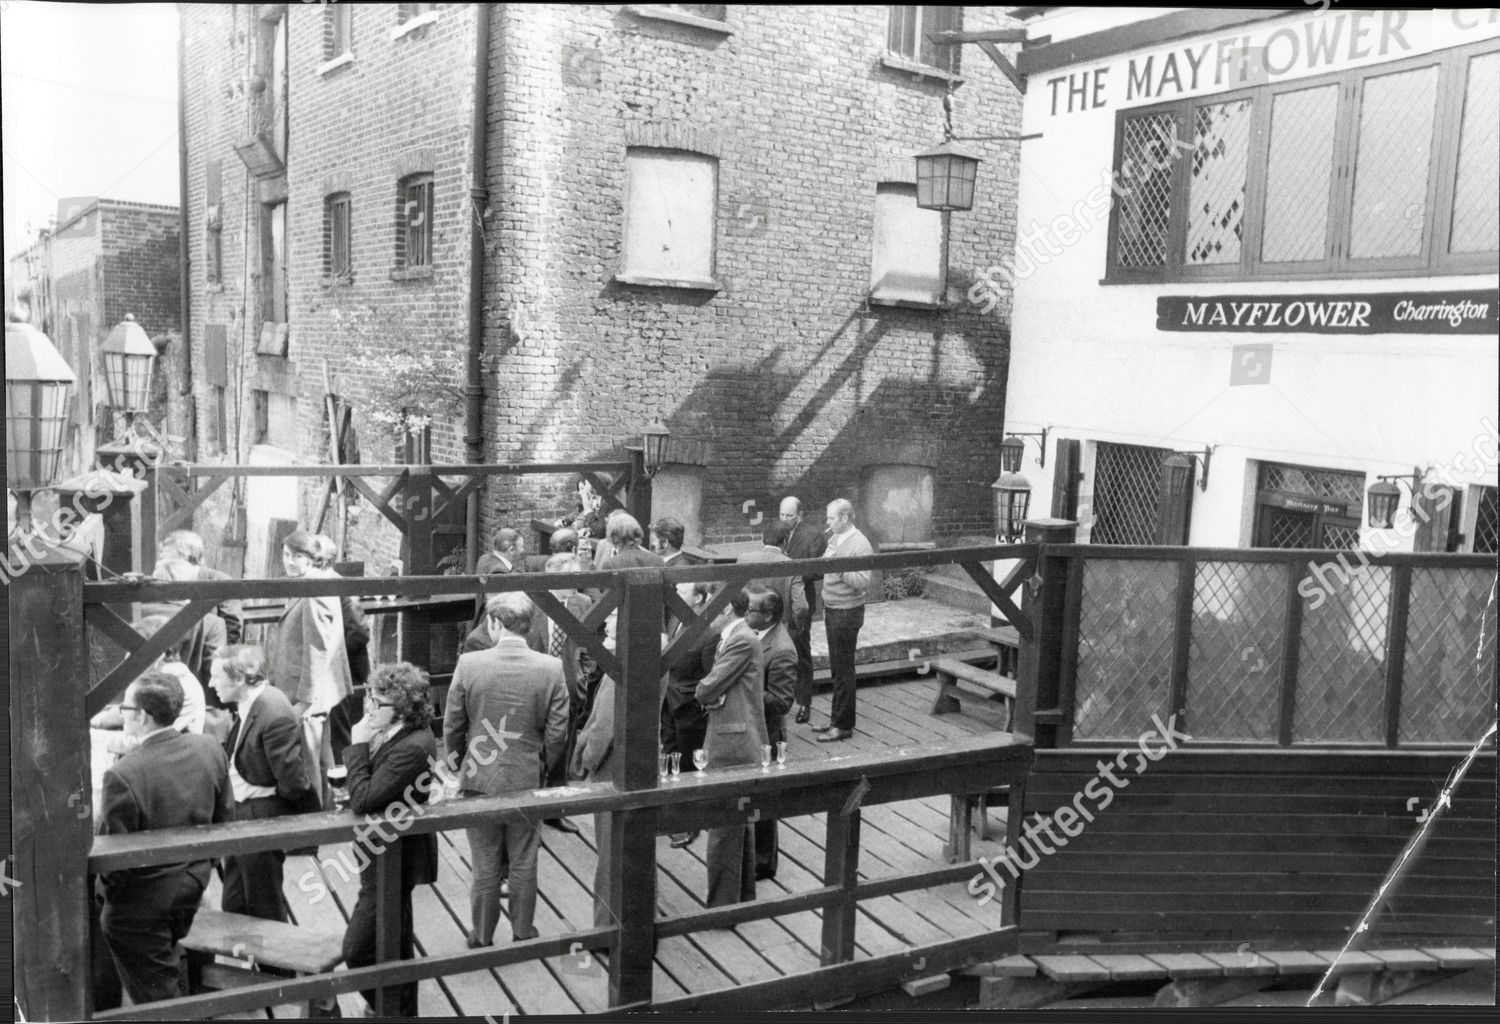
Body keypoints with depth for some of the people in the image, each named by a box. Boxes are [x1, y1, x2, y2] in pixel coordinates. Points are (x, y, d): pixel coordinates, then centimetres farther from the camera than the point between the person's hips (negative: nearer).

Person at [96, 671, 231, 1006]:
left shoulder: (123, 775, -28)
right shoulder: (210, 750, -9)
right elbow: (222, 819, 4)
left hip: (142, 906, -6)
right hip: (192, 889, 6)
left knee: (158, 1001, 12)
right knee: (170, 978, 28)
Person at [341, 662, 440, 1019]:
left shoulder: (412, 747, -28)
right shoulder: (396, 735, 2)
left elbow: (363, 799, -28)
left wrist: (359, 745, -22)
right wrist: (361, 744, -7)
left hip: (392, 859, -10)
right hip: (389, 853, 10)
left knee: (357, 950, -1)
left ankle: (394, 1011, 15)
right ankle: (400, 1009, 42)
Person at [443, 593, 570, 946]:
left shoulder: (469, 664, -13)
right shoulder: (551, 668, -11)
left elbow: (452, 726, -4)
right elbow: (557, 731, -6)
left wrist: (461, 763, 13)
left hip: (479, 781, 0)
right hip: (527, 781, 1)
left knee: (485, 867, 13)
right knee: (524, 864, 16)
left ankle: (482, 939, 26)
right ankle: (523, 934, 28)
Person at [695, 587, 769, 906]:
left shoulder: (743, 640, -16)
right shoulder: (735, 637, 15)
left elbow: (706, 691, -17)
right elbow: (709, 694, 16)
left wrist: (704, 691, 3)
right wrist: (711, 693, -4)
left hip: (732, 746, -10)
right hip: (733, 740, 10)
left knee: (724, 828, -3)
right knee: (740, 824, 19)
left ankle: (723, 904, 4)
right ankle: (743, 895, 31)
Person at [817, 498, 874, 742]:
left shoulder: (860, 544, -16)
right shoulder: (834, 539, 9)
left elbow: (862, 582, -22)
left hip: (847, 612, -8)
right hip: (832, 610, 8)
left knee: (843, 669, -1)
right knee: (836, 667, 16)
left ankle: (843, 725, 7)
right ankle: (837, 718, 26)